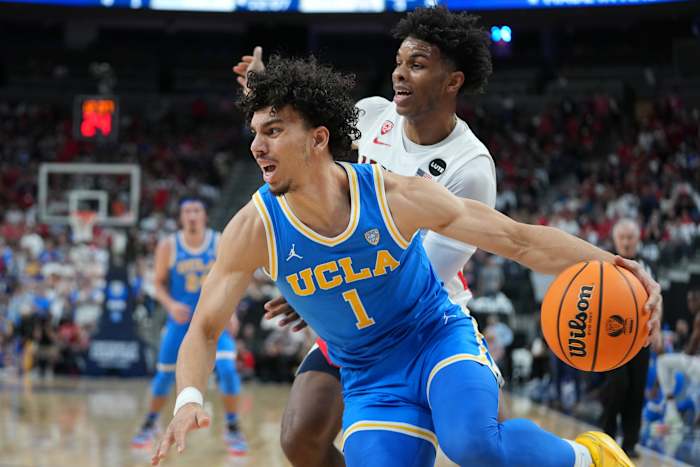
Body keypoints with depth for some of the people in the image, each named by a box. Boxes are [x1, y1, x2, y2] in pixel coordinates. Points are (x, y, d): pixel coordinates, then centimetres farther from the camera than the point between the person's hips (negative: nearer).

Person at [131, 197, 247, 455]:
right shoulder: (168, 246, -8)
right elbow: (159, 283, -1)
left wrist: (231, 311, -8)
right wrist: (170, 305, -19)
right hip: (181, 318, 1)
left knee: (226, 368, -18)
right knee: (165, 373, 7)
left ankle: (233, 429, -5)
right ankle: (150, 424, 30)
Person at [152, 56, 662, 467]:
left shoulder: (399, 197, -20)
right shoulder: (253, 230, -16)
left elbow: (519, 239, -14)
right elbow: (204, 330, -9)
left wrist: (609, 265, -28)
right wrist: (189, 400, -30)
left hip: (442, 339, -3)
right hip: (372, 382, 3)